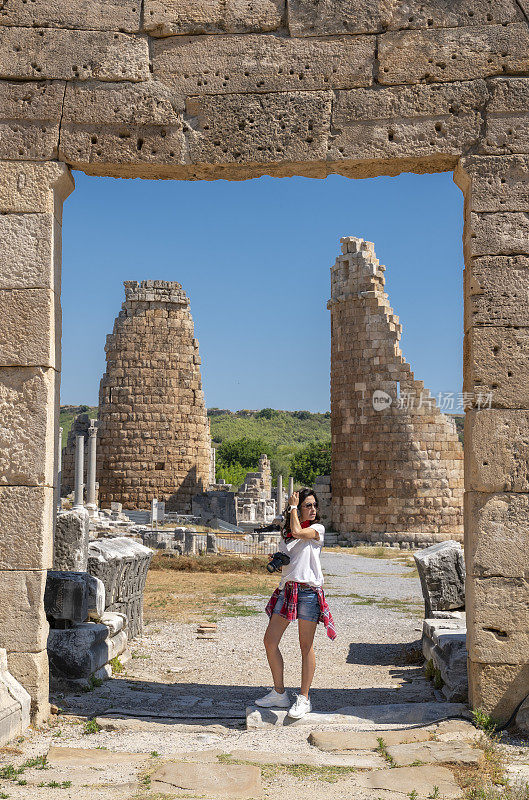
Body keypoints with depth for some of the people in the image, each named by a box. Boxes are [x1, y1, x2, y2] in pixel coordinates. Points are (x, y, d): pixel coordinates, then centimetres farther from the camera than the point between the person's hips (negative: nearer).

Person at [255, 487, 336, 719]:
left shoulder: (317, 529, 2)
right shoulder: (285, 532, 17)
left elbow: (298, 532, -17)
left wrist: (292, 507, -4)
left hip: (308, 591, -6)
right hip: (287, 589, 6)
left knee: (306, 647, -1)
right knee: (270, 641, 2)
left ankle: (304, 699, 8)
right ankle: (279, 694, 16)